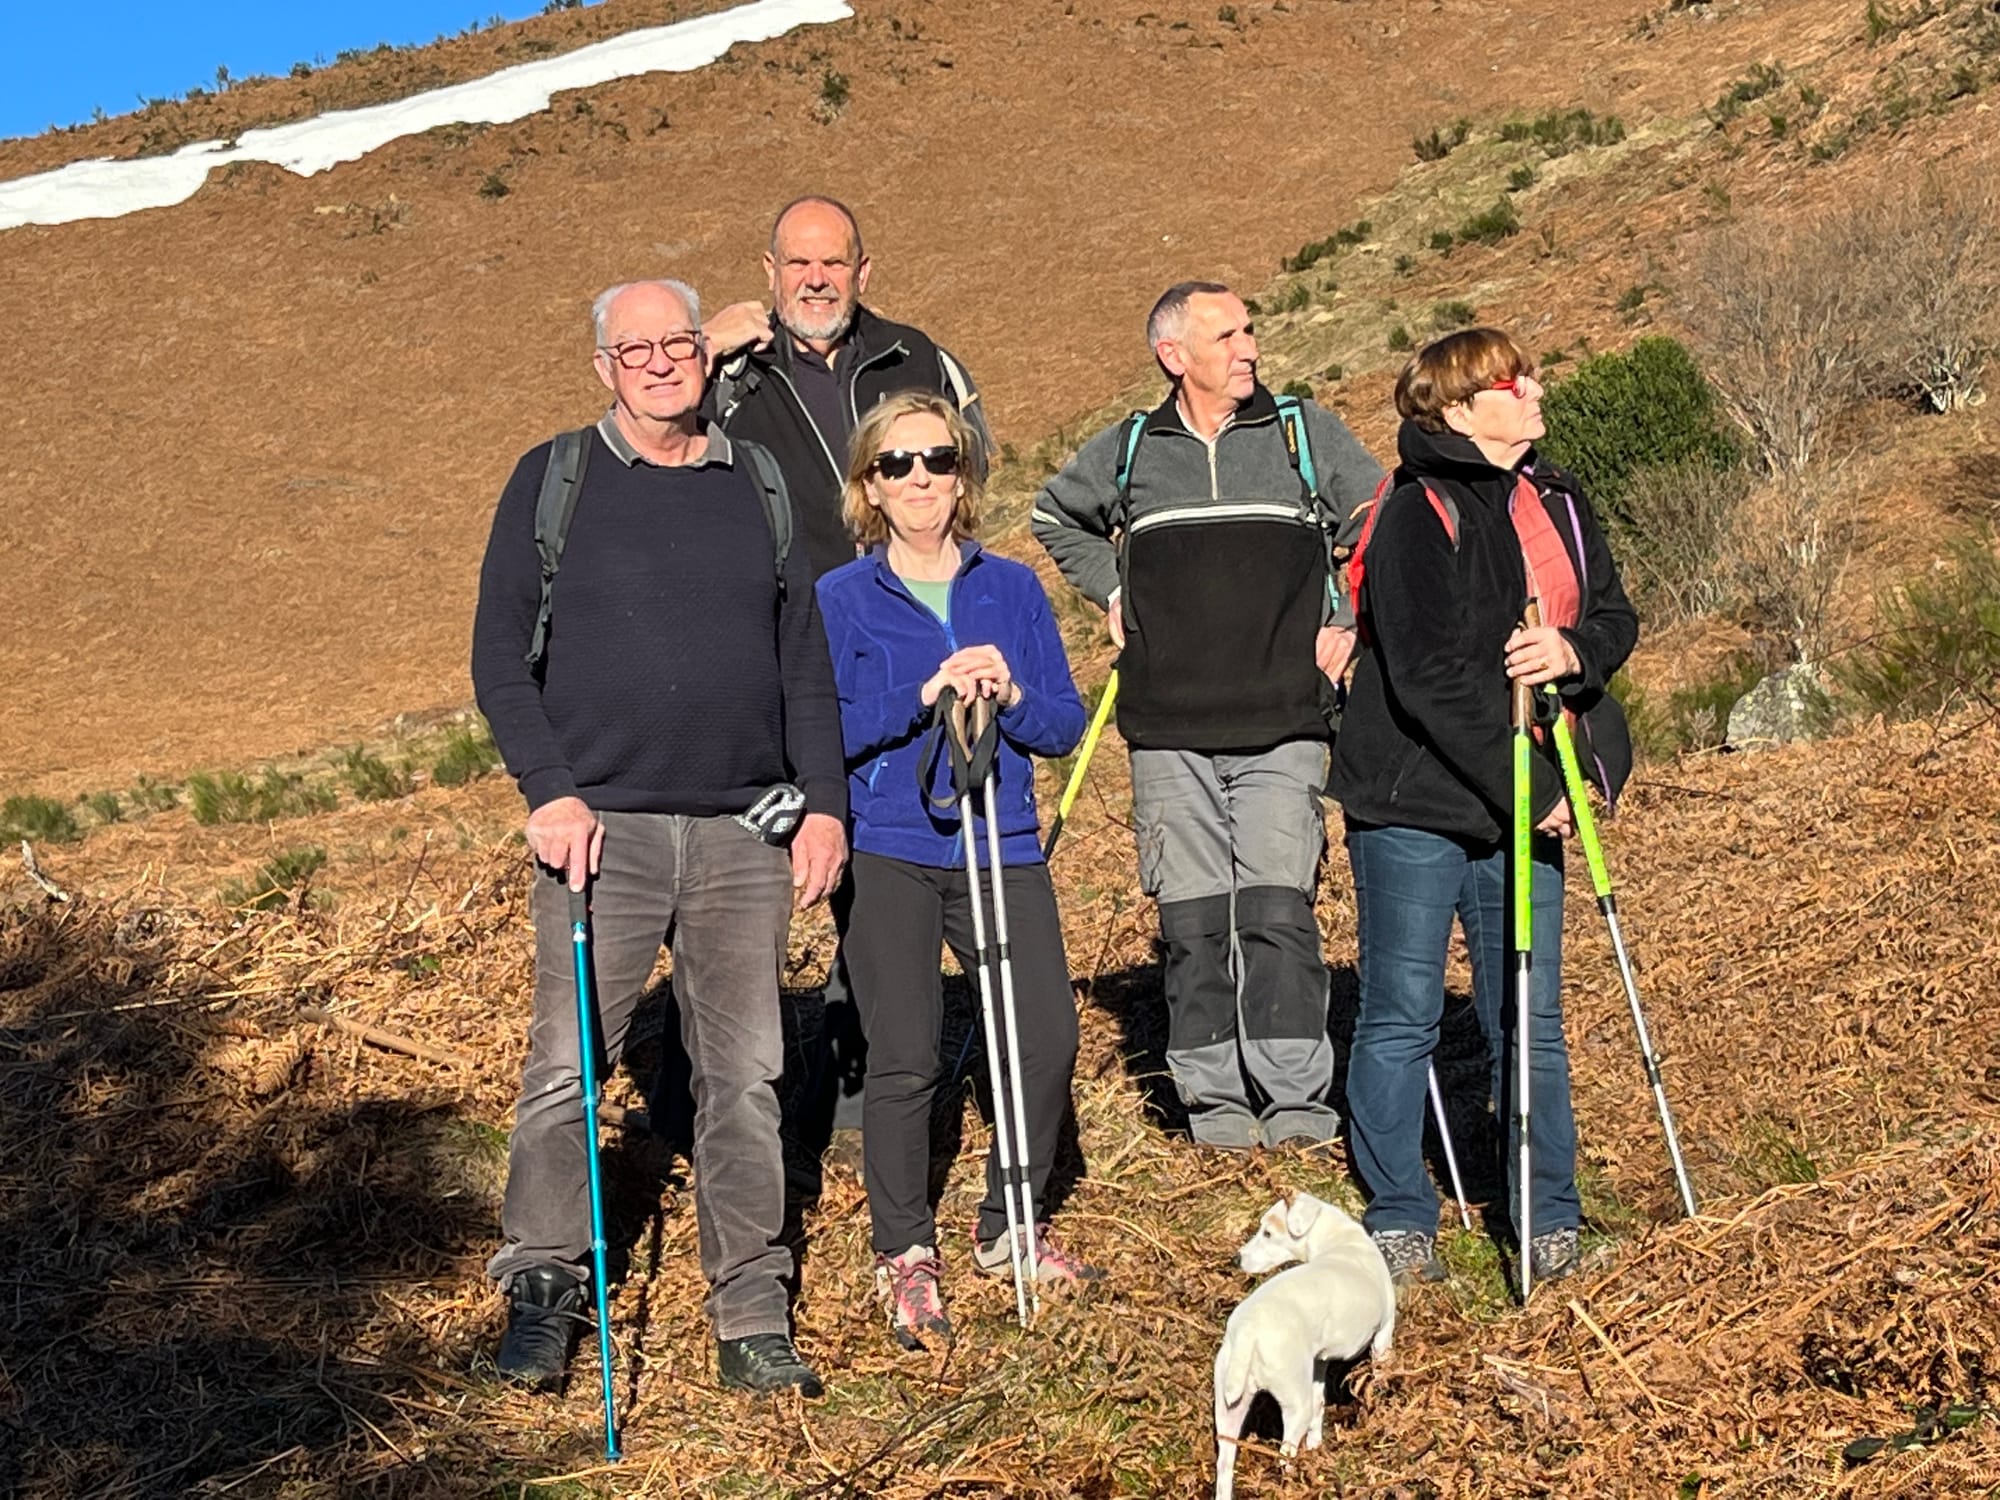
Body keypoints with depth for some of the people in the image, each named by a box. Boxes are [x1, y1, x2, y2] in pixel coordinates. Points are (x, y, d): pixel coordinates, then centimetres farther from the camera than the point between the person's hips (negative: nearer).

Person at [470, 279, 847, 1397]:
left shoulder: (759, 485, 12)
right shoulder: (552, 483, 5)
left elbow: (805, 660, 13)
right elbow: (501, 654, 2)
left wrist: (827, 803, 4)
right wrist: (551, 792, -10)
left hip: (744, 832, 2)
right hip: (602, 826, -2)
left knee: (746, 1075, 4)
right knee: (567, 1068, -4)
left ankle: (751, 1311, 14)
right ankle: (544, 1291, 14)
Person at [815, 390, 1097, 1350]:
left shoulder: (1013, 589, 10)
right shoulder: (842, 599, 2)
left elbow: (1065, 728, 5)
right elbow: (825, 730, -9)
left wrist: (1010, 695, -14)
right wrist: (926, 694, -20)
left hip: (1000, 847, 3)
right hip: (886, 855, -2)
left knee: (1047, 1039, -6)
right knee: (905, 1061, -6)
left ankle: (1008, 1228, 18)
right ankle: (904, 1254, 15)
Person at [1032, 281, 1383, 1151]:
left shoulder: (1307, 434, 5)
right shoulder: (1126, 451, 8)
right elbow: (1056, 517, 27)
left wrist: (1349, 622, 6)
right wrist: (1110, 592, 15)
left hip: (1282, 727, -1)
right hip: (1169, 729, 1)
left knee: (1279, 908, -9)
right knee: (1192, 917, 1)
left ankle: (1298, 1095, -1)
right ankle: (1212, 1094, 11)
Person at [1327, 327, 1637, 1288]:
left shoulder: (1557, 505, 10)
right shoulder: (1418, 515, -13)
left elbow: (1615, 615, 15)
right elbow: (1431, 679, -18)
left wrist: (1575, 650, -10)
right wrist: (1531, 791, -16)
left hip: (1524, 807, 6)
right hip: (1415, 806, -6)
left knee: (1531, 1021, 10)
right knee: (1402, 1018, 4)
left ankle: (1548, 1217, 22)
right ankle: (1398, 1219, 17)